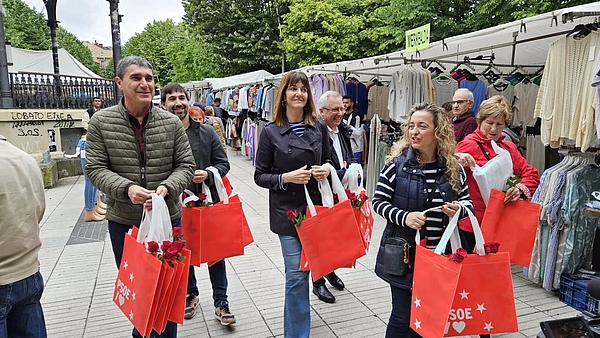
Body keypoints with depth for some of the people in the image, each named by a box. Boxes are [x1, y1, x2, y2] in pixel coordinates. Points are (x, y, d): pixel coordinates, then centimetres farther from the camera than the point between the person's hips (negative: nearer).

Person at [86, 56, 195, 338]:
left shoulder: (171, 122, -4)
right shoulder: (101, 122, -5)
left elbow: (186, 165, -2)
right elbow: (95, 168, -6)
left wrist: (167, 187, -21)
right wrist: (126, 188, -24)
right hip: (123, 221, 0)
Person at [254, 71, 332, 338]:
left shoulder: (319, 128, 5)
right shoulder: (271, 132, -4)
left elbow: (328, 163, 15)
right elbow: (260, 176, -3)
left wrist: (327, 171, -7)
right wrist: (286, 178, -18)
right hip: (287, 211, -3)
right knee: (297, 275, -2)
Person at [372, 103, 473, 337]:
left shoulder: (453, 168, -1)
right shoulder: (397, 164, -10)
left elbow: (467, 202, 8)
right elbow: (378, 202, -7)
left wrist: (459, 210, -15)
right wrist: (404, 217, -24)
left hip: (439, 253, 3)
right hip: (403, 252, -3)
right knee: (403, 317, 6)